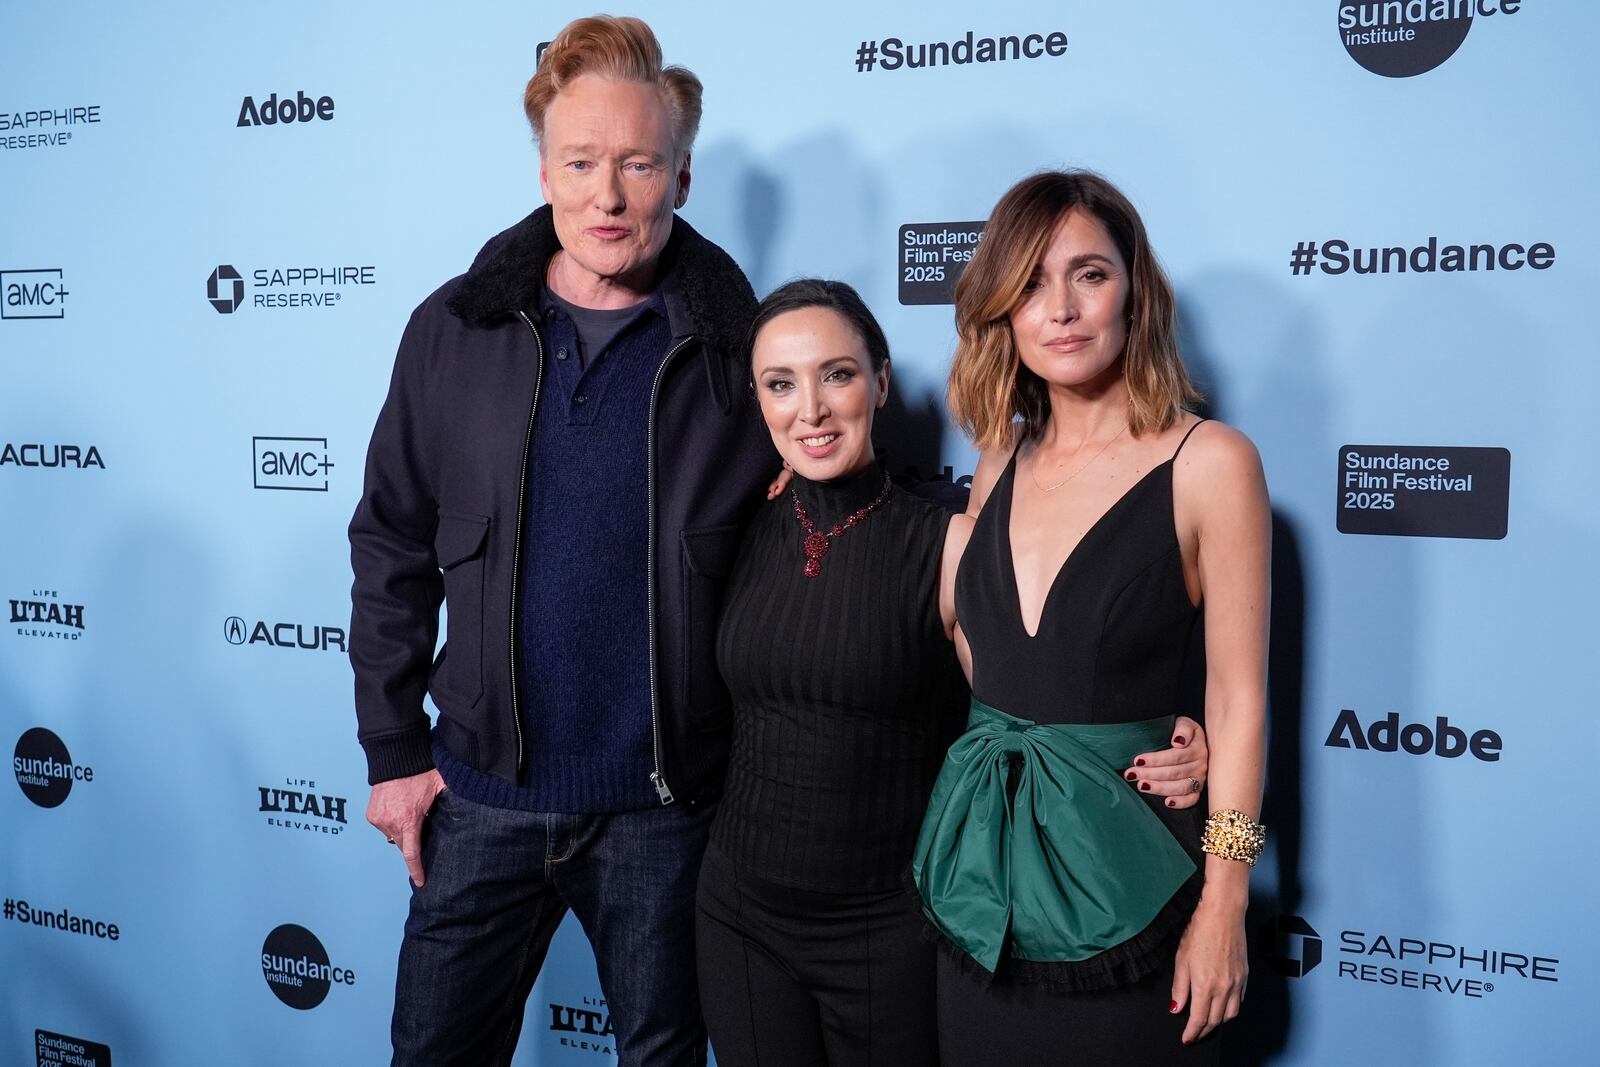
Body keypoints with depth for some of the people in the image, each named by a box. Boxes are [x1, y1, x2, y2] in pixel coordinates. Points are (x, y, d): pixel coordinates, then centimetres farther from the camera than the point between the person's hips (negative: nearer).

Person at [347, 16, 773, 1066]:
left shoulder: (741, 347, -6)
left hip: (665, 809, -1)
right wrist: (395, 750, 3)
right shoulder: (454, 330, -1)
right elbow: (392, 552, 4)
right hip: (485, 794, 2)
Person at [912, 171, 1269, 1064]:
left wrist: (1223, 905, -9)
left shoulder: (1209, 462, -10)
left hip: (1119, 877, -4)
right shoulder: (1003, 465, 6)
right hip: (980, 877, 5)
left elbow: (1237, 699, -9)